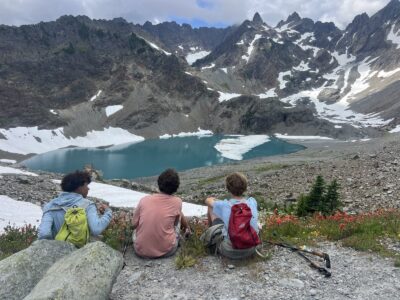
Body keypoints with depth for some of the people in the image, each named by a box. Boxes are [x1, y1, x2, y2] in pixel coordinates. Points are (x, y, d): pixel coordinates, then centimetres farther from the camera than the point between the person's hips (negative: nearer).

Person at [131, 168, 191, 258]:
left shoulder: (144, 200, -7)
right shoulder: (177, 202, -7)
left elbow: (134, 224, 3)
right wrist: (187, 227, 38)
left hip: (141, 251, 1)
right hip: (166, 251, -1)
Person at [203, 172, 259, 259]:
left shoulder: (223, 206, -20)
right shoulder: (252, 202, -13)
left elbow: (208, 200, 4)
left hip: (229, 252, -3)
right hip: (250, 250, 3)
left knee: (211, 208, 8)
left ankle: (211, 232, 36)